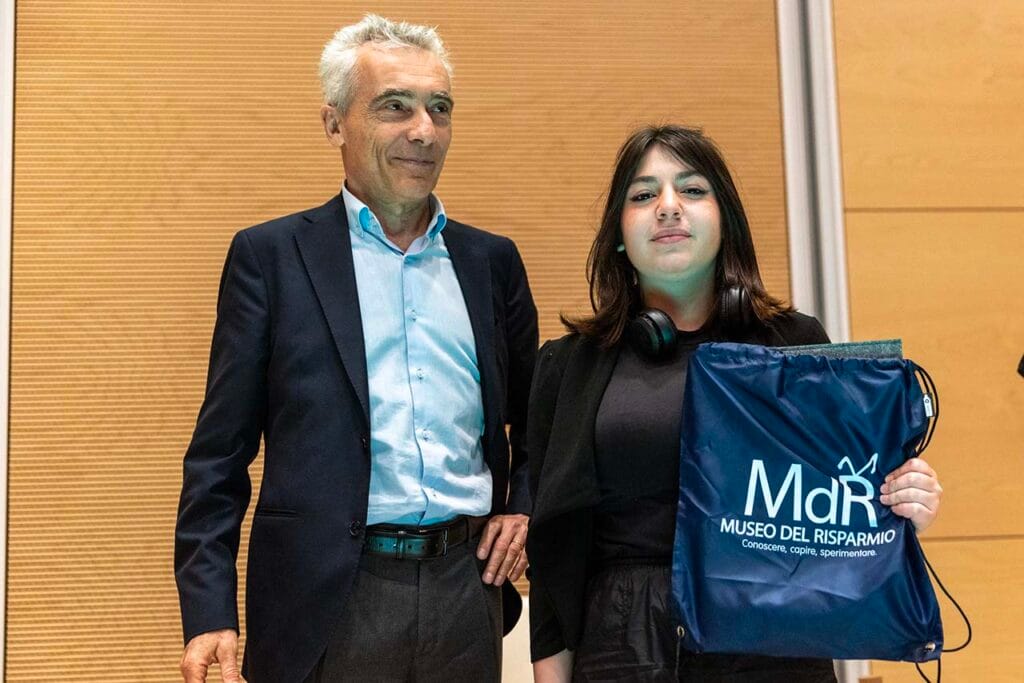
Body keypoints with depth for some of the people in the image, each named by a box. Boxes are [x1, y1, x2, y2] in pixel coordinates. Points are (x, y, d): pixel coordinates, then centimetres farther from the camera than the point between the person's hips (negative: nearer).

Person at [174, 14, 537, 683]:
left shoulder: (493, 260, 9)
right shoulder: (270, 255, 0)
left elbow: (535, 424, 20)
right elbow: (219, 453, -2)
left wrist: (523, 507, 3)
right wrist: (209, 612, -8)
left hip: (468, 586, 3)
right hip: (326, 603, -3)